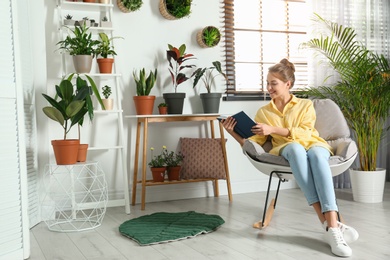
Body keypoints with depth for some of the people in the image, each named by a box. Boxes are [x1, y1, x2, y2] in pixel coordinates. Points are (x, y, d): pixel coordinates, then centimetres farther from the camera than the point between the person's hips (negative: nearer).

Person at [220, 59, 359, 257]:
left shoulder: (306, 105, 16)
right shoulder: (263, 112, 20)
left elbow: (304, 133, -3)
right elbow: (253, 143, 12)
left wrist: (274, 129, -15)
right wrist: (234, 133, -7)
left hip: (313, 144, 0)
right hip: (286, 150, 0)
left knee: (316, 154, -39)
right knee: (296, 148, -39)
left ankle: (332, 225, -50)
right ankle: (328, 224, -46)